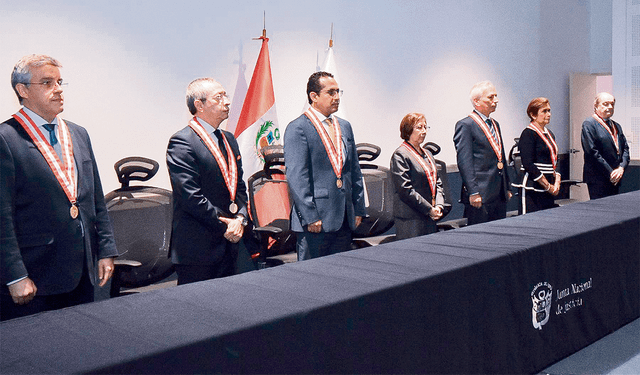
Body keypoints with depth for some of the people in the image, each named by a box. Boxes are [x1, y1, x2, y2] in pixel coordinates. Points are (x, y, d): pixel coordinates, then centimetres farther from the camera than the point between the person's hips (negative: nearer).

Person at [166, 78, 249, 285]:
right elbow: (191, 196, -18)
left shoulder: (229, 140, 15)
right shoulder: (182, 142, -12)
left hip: (229, 243, 8)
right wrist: (224, 226, -13)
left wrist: (240, 218, -1)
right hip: (197, 249, -8)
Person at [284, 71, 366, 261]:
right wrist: (310, 217, -18)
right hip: (315, 222, -7)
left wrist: (358, 209, 13)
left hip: (345, 219, 7)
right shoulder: (297, 129, -8)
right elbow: (296, 177, -14)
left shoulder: (345, 126, 15)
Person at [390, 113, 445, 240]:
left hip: (430, 217, 8)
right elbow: (405, 189, -15)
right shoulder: (399, 155, -8)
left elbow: (437, 183, 19)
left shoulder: (427, 154, 19)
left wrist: (439, 206, 1)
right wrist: (429, 209, -13)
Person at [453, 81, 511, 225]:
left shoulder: (495, 124, 19)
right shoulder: (465, 125, -8)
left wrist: (507, 188, 21)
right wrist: (473, 192, -20)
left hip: (500, 196, 8)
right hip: (480, 196, -8)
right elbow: (464, 162, -15)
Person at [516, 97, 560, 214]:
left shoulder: (549, 134, 17)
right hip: (532, 190, -8)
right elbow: (528, 165, -16)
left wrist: (557, 182, 2)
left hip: (549, 191, 8)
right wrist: (548, 186, -12)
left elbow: (554, 161, 20)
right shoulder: (528, 134, -9)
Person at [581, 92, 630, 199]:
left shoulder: (616, 126, 20)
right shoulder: (589, 124, -5)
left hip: (615, 178, 7)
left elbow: (625, 148, 16)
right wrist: (610, 173, -14)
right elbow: (592, 151, -14)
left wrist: (621, 167, -4)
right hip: (597, 179, -7)